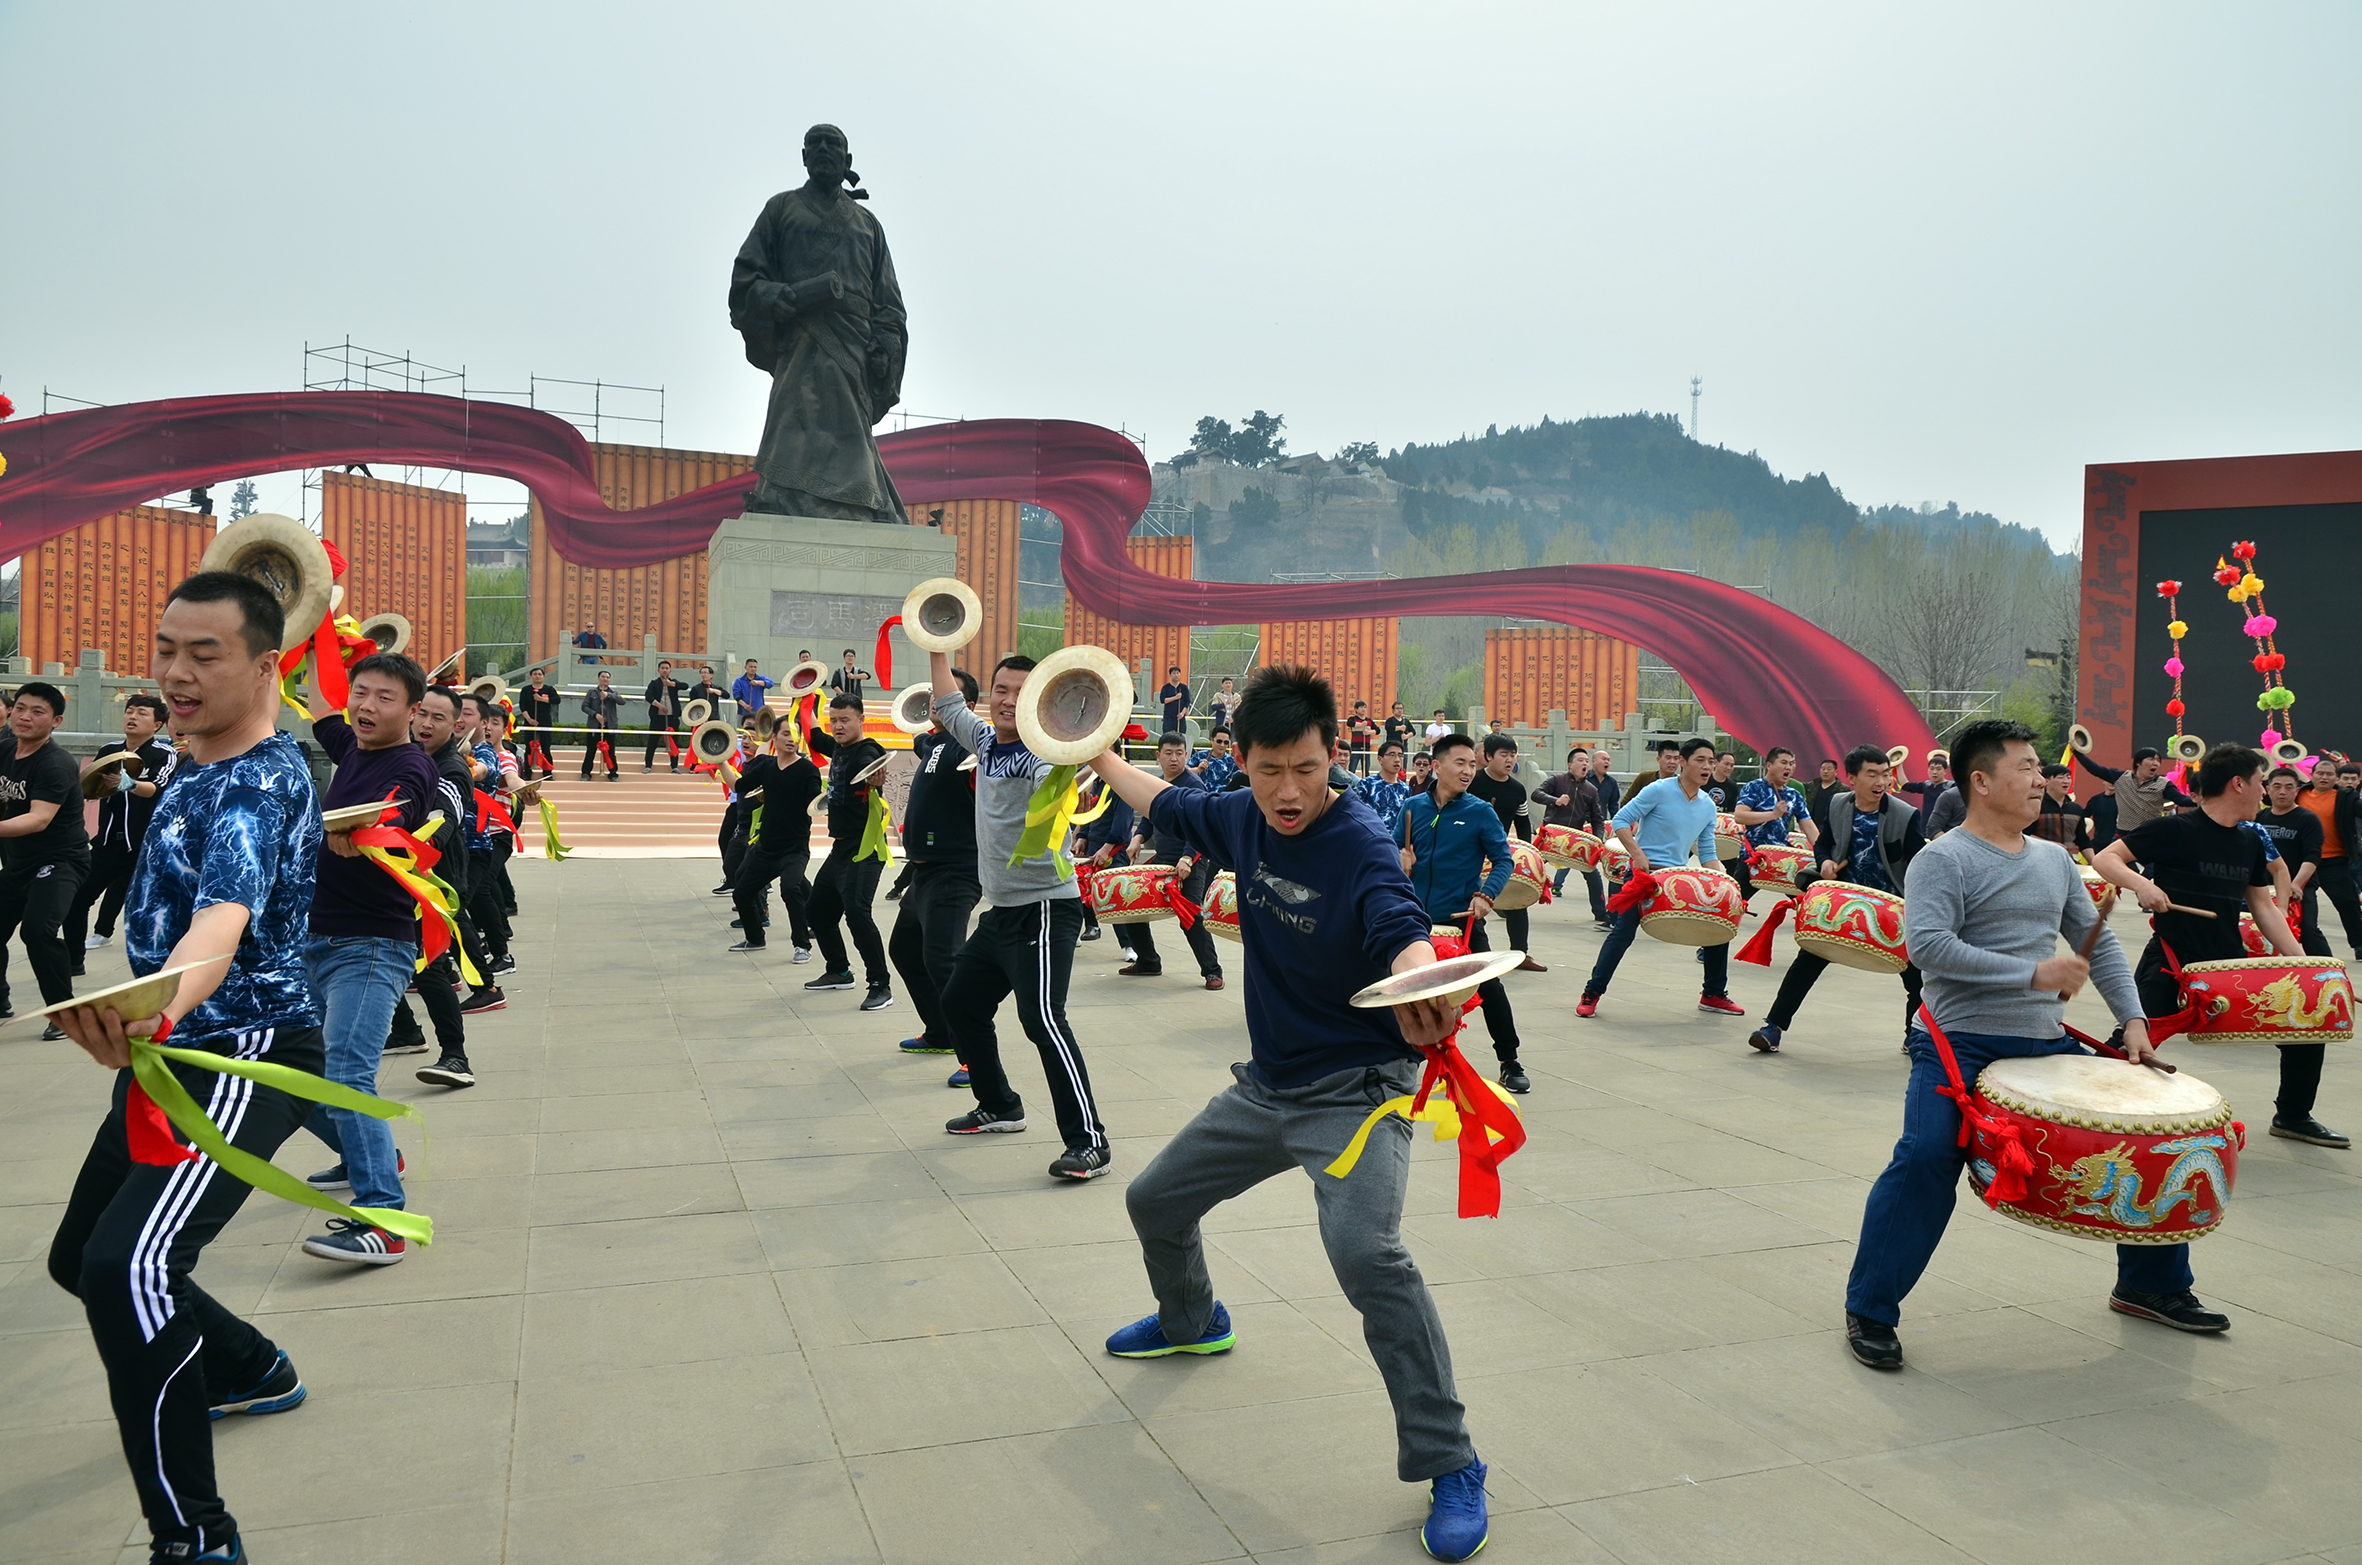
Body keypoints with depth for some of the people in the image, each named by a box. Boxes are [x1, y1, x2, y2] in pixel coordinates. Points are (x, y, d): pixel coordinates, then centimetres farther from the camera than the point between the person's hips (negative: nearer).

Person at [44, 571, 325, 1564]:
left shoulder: (261, 784, -20)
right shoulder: (194, 766, 8)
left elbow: (220, 924, -39)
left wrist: (158, 1011, -57)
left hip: (247, 1056, -10)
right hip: (171, 1052, 10)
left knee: (131, 1266, -27)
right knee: (81, 1260, 21)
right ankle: (253, 1370, 44)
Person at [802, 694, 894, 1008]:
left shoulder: (866, 752, -16)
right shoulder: (838, 748, 9)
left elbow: (869, 767, -40)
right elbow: (813, 736, 29)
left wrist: (875, 780, -62)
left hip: (864, 850, -10)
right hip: (841, 847, 10)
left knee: (856, 912, -21)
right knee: (818, 909, 18)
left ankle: (881, 985, -16)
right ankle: (839, 971, 35)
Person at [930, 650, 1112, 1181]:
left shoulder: (1038, 753, -15)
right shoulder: (986, 741, 9)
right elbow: (950, 707, 28)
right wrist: (938, 653, 28)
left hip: (1045, 908, -9)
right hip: (1002, 911, 10)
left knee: (1043, 1018, -21)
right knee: (960, 1002, 18)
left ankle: (1089, 1142, -19)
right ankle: (1000, 1107, 35)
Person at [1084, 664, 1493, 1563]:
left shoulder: (1359, 848, -25)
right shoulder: (1243, 819, -6)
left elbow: (1405, 935, -44)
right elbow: (1169, 806, 15)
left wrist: (1422, 994, -66)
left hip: (1356, 1092, -7)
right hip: (1264, 1087, 7)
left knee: (1364, 1251, -31)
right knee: (1155, 1202, 20)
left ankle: (1450, 1467, -15)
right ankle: (1190, 1323, 52)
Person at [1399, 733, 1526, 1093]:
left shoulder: (1481, 812, -6)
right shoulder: (1414, 808, 2)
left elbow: (1503, 859, -6)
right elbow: (1396, 849, 12)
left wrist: (1486, 894, -21)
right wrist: (1400, 858, -11)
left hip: (1463, 917, -3)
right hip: (1418, 918, 3)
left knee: (1488, 986, -7)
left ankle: (1510, 1063, 6)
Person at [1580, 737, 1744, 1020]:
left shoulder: (1708, 806, 8)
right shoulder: (1659, 790, -11)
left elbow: (1707, 852, 13)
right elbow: (1620, 821, -13)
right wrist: (1637, 853, -24)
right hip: (1645, 872, -6)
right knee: (1623, 933, -11)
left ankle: (1714, 995, 21)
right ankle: (1591, 993, 1)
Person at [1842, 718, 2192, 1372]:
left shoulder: (2054, 859, 14)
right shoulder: (1943, 860, -9)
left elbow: (2098, 943, 19)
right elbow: (1927, 943, -23)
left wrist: (2132, 1019, 8)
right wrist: (2031, 972, -24)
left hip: (2047, 1044, 7)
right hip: (1961, 1045, -7)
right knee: (1926, 1158, -23)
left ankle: (2151, 1285, 35)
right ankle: (1870, 1311, -9)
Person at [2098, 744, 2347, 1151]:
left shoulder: (2251, 842, 8)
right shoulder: (2175, 829, -12)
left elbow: (2262, 906, 14)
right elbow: (2105, 859, -14)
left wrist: (2298, 959, 5)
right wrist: (2141, 884, -33)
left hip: (2232, 966, 7)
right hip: (2170, 968, -7)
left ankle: (2293, 1116, 30)